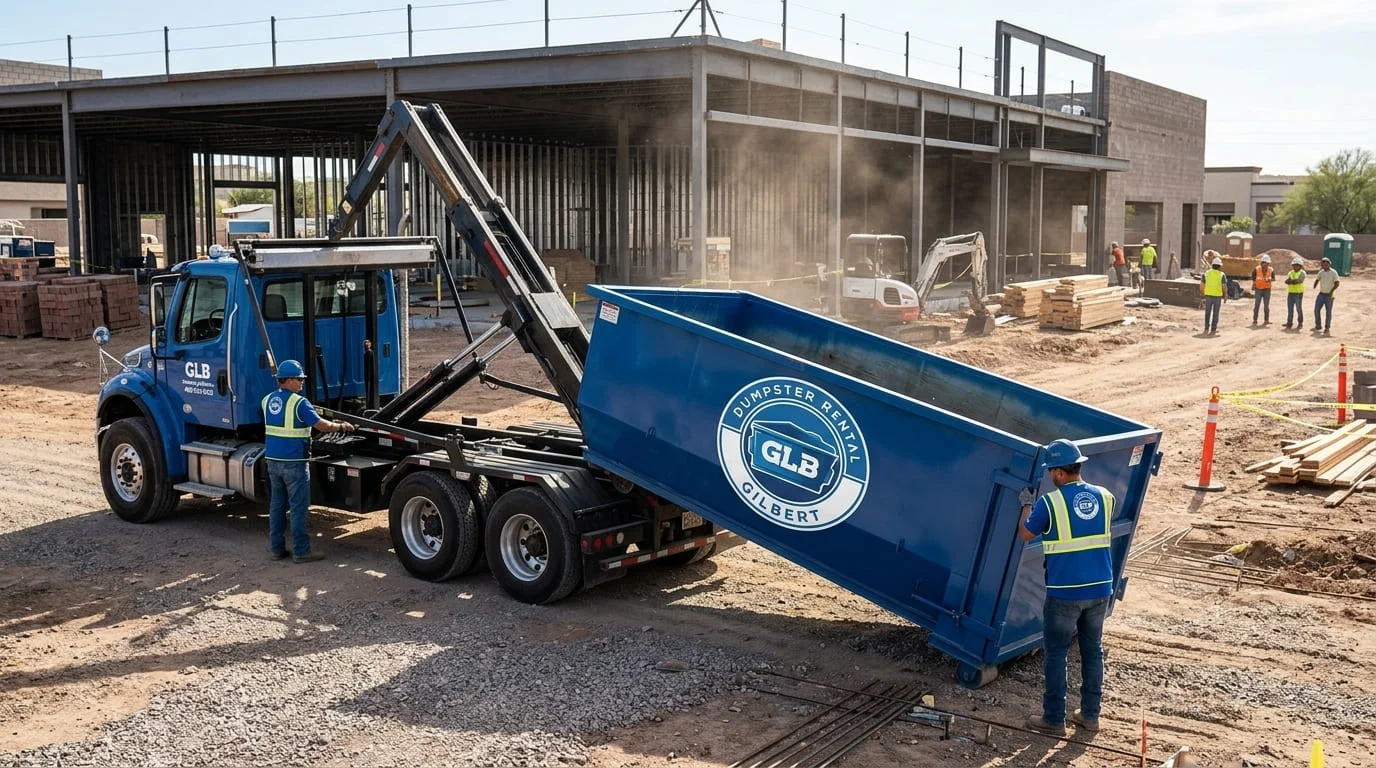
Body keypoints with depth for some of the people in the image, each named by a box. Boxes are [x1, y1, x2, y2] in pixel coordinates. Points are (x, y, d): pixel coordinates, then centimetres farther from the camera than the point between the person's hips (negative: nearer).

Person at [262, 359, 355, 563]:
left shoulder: (268, 400, 8)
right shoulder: (298, 403, -15)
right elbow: (322, 426, -16)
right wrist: (342, 426, 0)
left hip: (273, 460, 7)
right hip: (294, 462, -7)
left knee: (277, 504, 13)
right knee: (298, 507, -2)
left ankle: (276, 548, 16)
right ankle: (300, 551, 1)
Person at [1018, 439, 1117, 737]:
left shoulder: (1049, 503, -13)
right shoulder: (1104, 497, 2)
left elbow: (1025, 534, 2)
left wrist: (1027, 505, 18)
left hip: (1064, 592, -5)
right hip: (1100, 589, 5)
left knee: (1056, 653, 5)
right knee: (1093, 650, 16)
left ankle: (1054, 720, 10)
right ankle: (1090, 715, 24)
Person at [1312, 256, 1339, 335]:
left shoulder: (1333, 272, -11)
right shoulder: (1321, 272, 5)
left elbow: (1337, 283, -15)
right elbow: (1317, 280, 20)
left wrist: (1332, 291, -27)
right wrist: (1314, 288, 6)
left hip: (1329, 295, -5)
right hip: (1321, 294, 5)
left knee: (1328, 312, 0)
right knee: (1316, 310, 2)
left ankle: (1327, 328, 9)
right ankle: (1318, 326, 16)